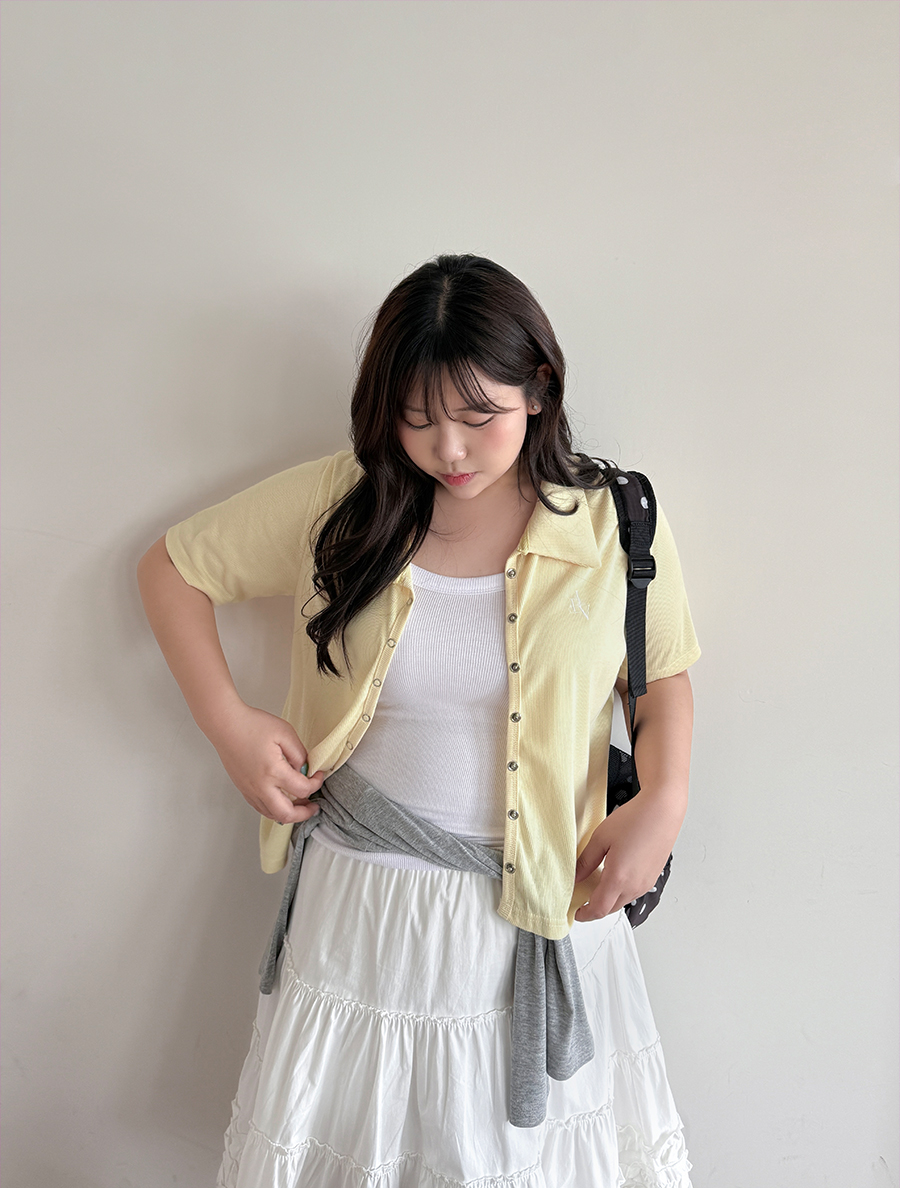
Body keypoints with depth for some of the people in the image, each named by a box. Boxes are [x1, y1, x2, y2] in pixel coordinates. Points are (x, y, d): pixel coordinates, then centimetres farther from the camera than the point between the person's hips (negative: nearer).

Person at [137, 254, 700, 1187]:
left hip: (537, 906, 0)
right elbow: (171, 568, 3)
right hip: (360, 899, 1)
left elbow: (663, 677, 6)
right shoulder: (336, 501, -7)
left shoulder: (616, 525, -7)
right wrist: (228, 723, -7)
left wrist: (665, 799, -11)